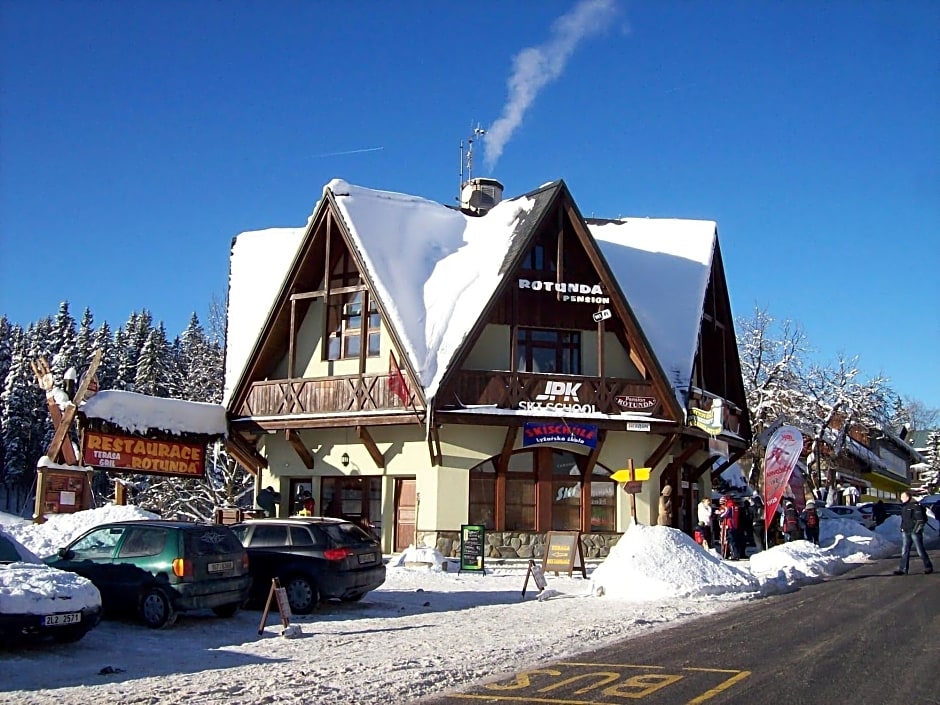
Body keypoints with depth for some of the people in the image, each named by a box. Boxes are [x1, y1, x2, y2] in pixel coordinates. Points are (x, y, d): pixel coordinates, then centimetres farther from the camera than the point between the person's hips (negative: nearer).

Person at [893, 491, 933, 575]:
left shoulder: (915, 505, -11)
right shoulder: (904, 507, 13)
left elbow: (920, 519, -16)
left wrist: (916, 529, -19)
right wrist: (902, 528, 16)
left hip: (915, 531, -7)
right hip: (905, 532, 7)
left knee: (920, 551, 1)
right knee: (904, 551, 3)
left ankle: (928, 567, 17)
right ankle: (903, 569, 2)